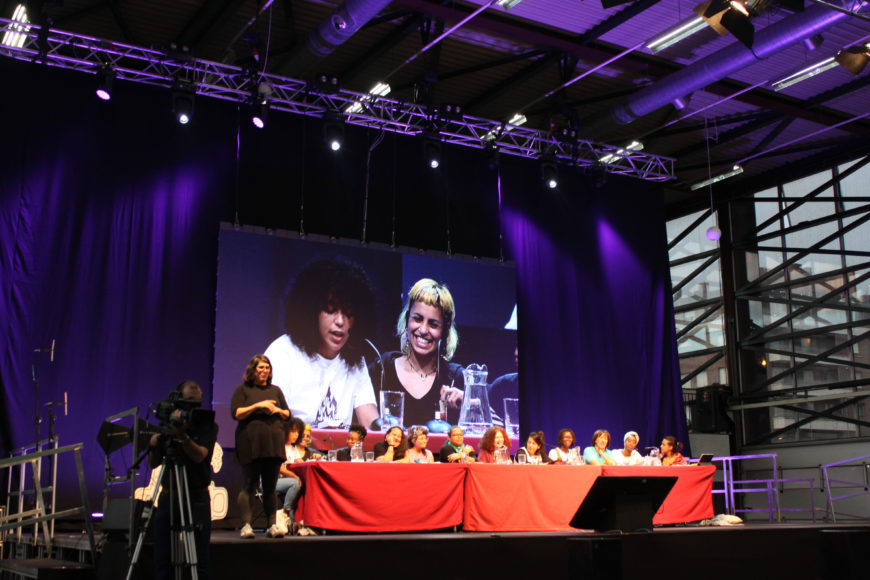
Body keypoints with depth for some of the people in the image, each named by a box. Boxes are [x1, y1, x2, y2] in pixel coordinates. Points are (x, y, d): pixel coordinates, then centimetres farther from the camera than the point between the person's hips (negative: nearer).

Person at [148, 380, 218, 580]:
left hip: (196, 498, -3)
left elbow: (200, 455, -17)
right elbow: (153, 463, 11)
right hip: (168, 496, 3)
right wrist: (154, 446, -9)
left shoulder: (208, 426, 0)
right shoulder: (167, 425, 9)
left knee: (199, 562, -2)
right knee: (162, 560, 5)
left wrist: (182, 435, -31)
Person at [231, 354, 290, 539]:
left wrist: (277, 410, -1)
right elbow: (236, 413, -4)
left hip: (274, 443, 4)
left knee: (270, 486, 4)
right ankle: (246, 525, -4)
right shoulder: (243, 389, 7)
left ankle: (272, 525, 5)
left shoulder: (275, 390, 19)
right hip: (251, 444, -4)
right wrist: (258, 406, -12)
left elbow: (288, 414, 20)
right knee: (249, 485, -5)